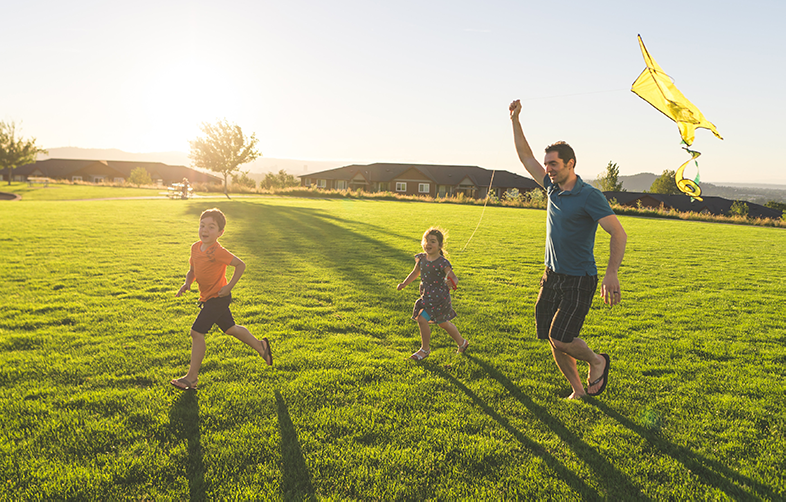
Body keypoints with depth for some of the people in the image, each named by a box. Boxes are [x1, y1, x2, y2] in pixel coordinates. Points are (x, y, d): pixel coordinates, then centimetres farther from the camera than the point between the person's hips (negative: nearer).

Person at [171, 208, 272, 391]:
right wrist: (187, 283, -5)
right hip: (207, 298, 8)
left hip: (218, 297, -8)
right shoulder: (195, 247, 2)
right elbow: (192, 270, 14)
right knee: (230, 329, 19)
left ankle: (192, 377, 3)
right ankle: (260, 346, 38)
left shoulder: (217, 252, -23)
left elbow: (241, 265, -20)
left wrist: (229, 286, -19)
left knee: (196, 332, -8)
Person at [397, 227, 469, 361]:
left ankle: (425, 349, 8)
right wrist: (404, 284, 14)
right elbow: (415, 272, 17)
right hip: (427, 296, 7)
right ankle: (462, 342, 41)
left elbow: (454, 278, -20)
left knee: (422, 319, -13)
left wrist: (452, 281, -43)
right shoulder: (421, 258, 0)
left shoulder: (442, 262, -20)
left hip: (439, 297, -7)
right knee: (442, 323, 20)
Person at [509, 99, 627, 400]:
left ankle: (597, 361, 17)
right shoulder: (553, 188, 6)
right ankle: (578, 390, 26)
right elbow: (525, 156, 15)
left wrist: (612, 273, -30)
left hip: (579, 281, -7)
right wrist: (515, 120, 13)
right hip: (552, 277, 7)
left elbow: (619, 234, -20)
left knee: (560, 338, -12)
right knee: (553, 341, 7)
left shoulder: (589, 196, -14)